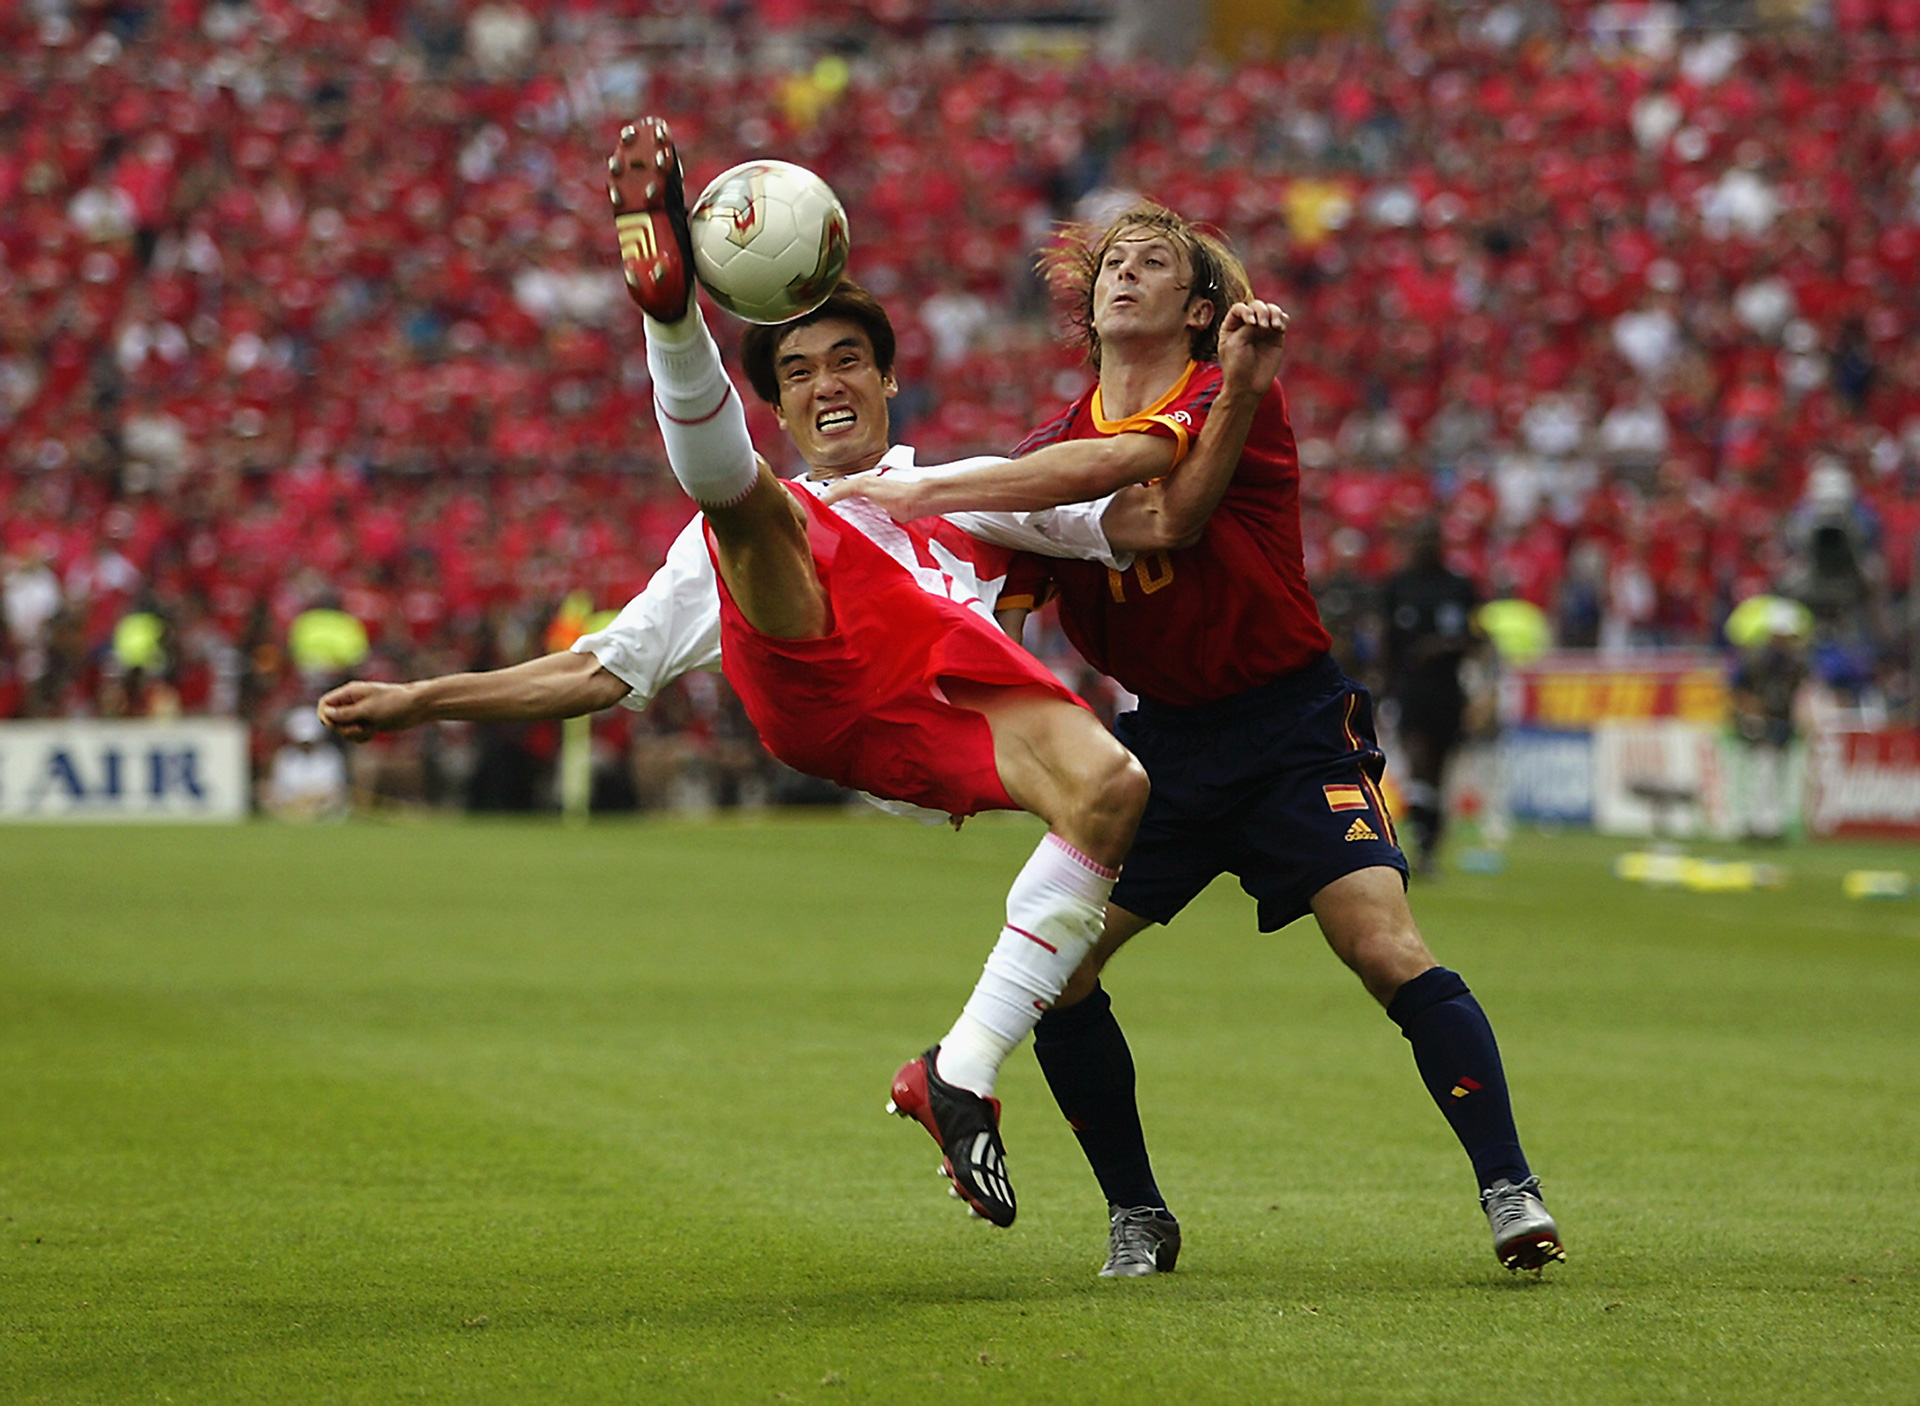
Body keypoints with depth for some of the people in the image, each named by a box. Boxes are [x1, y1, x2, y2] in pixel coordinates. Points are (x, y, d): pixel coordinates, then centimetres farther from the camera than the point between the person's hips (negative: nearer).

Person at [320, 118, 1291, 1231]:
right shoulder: (746, 537, 40)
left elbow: (1151, 520, 29)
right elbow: (602, 671, 38)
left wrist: (1240, 396, 14)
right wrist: (421, 701, 32)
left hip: (945, 667, 0)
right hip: (795, 649, 0)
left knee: (1110, 785, -31)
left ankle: (963, 1074, -27)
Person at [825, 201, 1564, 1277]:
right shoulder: (1059, 442, 6)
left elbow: (1108, 466, -31)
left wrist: (920, 494, -32)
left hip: (1292, 727, -5)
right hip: (1166, 738, 5)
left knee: (1391, 953, -20)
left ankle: (1510, 1190, -11)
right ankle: (1138, 1220, 8)